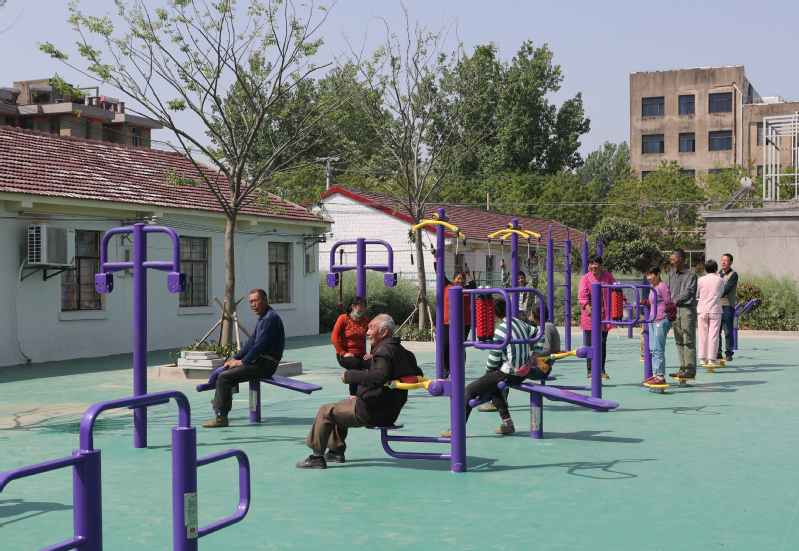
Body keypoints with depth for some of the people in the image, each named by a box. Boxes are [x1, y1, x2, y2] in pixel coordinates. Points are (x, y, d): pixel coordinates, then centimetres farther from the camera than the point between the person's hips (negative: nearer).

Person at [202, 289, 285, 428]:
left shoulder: (271, 318, -18)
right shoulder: (262, 318, 16)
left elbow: (260, 345, -21)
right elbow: (251, 342, 19)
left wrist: (242, 362, -12)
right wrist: (236, 358, 10)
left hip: (265, 364, -11)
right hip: (260, 360, 11)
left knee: (225, 377, -18)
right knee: (224, 369, 23)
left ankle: (221, 417, -15)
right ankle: (220, 402, 34)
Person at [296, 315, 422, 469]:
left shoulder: (384, 351, -21)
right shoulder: (404, 352, 8)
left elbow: (378, 377, -39)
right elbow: (418, 375, 19)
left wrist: (350, 375, -29)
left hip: (371, 413, -10)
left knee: (326, 411, 0)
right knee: (342, 406, 29)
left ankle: (316, 457, 4)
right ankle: (336, 451, 33)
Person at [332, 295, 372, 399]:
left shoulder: (365, 321, 11)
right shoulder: (343, 318, -2)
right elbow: (334, 337, -9)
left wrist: (371, 353, -1)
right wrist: (343, 353, -15)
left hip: (361, 355, 4)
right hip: (346, 355, -4)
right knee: (355, 363, -39)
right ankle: (352, 394, -25)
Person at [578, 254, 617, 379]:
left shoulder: (608, 276, 7)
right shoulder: (585, 278, -4)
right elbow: (582, 295, -18)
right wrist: (586, 306, -35)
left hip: (604, 315, 3)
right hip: (590, 316, -3)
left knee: (602, 343, 6)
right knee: (591, 343, -2)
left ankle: (601, 370, 14)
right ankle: (590, 370, 5)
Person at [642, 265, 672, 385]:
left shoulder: (662, 287, -11)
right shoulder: (652, 287, 15)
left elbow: (669, 304, -11)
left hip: (661, 321, -10)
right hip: (653, 321, 10)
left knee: (658, 349, -9)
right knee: (652, 349, 11)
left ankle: (661, 377, -6)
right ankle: (655, 374, 16)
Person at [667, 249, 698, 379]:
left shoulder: (690, 274, -7)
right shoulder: (672, 275, 15)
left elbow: (689, 292, -18)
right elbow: (667, 291, 18)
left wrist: (676, 301, -32)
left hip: (687, 309, -7)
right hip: (675, 310, 7)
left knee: (688, 341, -7)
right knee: (679, 341, 8)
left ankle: (690, 370, -7)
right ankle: (683, 368, 13)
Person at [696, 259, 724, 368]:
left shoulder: (701, 280, 0)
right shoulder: (720, 280, 0)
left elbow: (695, 294, 8)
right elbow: (721, 293, 14)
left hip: (702, 309, 1)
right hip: (715, 309, -1)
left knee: (702, 335, 7)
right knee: (714, 335, 0)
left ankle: (703, 358, 9)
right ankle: (712, 359, -1)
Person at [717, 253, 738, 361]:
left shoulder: (733, 274, -4)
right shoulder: (718, 273, 16)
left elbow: (727, 289, -16)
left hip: (728, 305, -5)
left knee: (728, 331, -4)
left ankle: (729, 353, 2)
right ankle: (718, 353, 11)